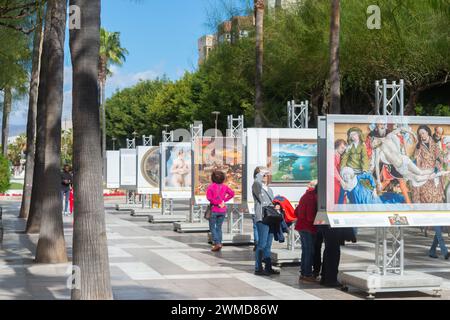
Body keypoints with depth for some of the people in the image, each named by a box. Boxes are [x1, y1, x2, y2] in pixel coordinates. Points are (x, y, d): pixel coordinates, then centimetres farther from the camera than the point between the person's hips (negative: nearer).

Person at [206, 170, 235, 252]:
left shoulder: (211, 186, -7)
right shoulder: (224, 187, 3)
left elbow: (209, 197, -18)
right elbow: (232, 194, 0)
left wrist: (217, 203, -12)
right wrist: (224, 200, -1)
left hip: (214, 209, -4)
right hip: (223, 210, 4)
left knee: (212, 227, 5)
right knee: (219, 227, 14)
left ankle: (217, 243, -9)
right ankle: (219, 243, 11)